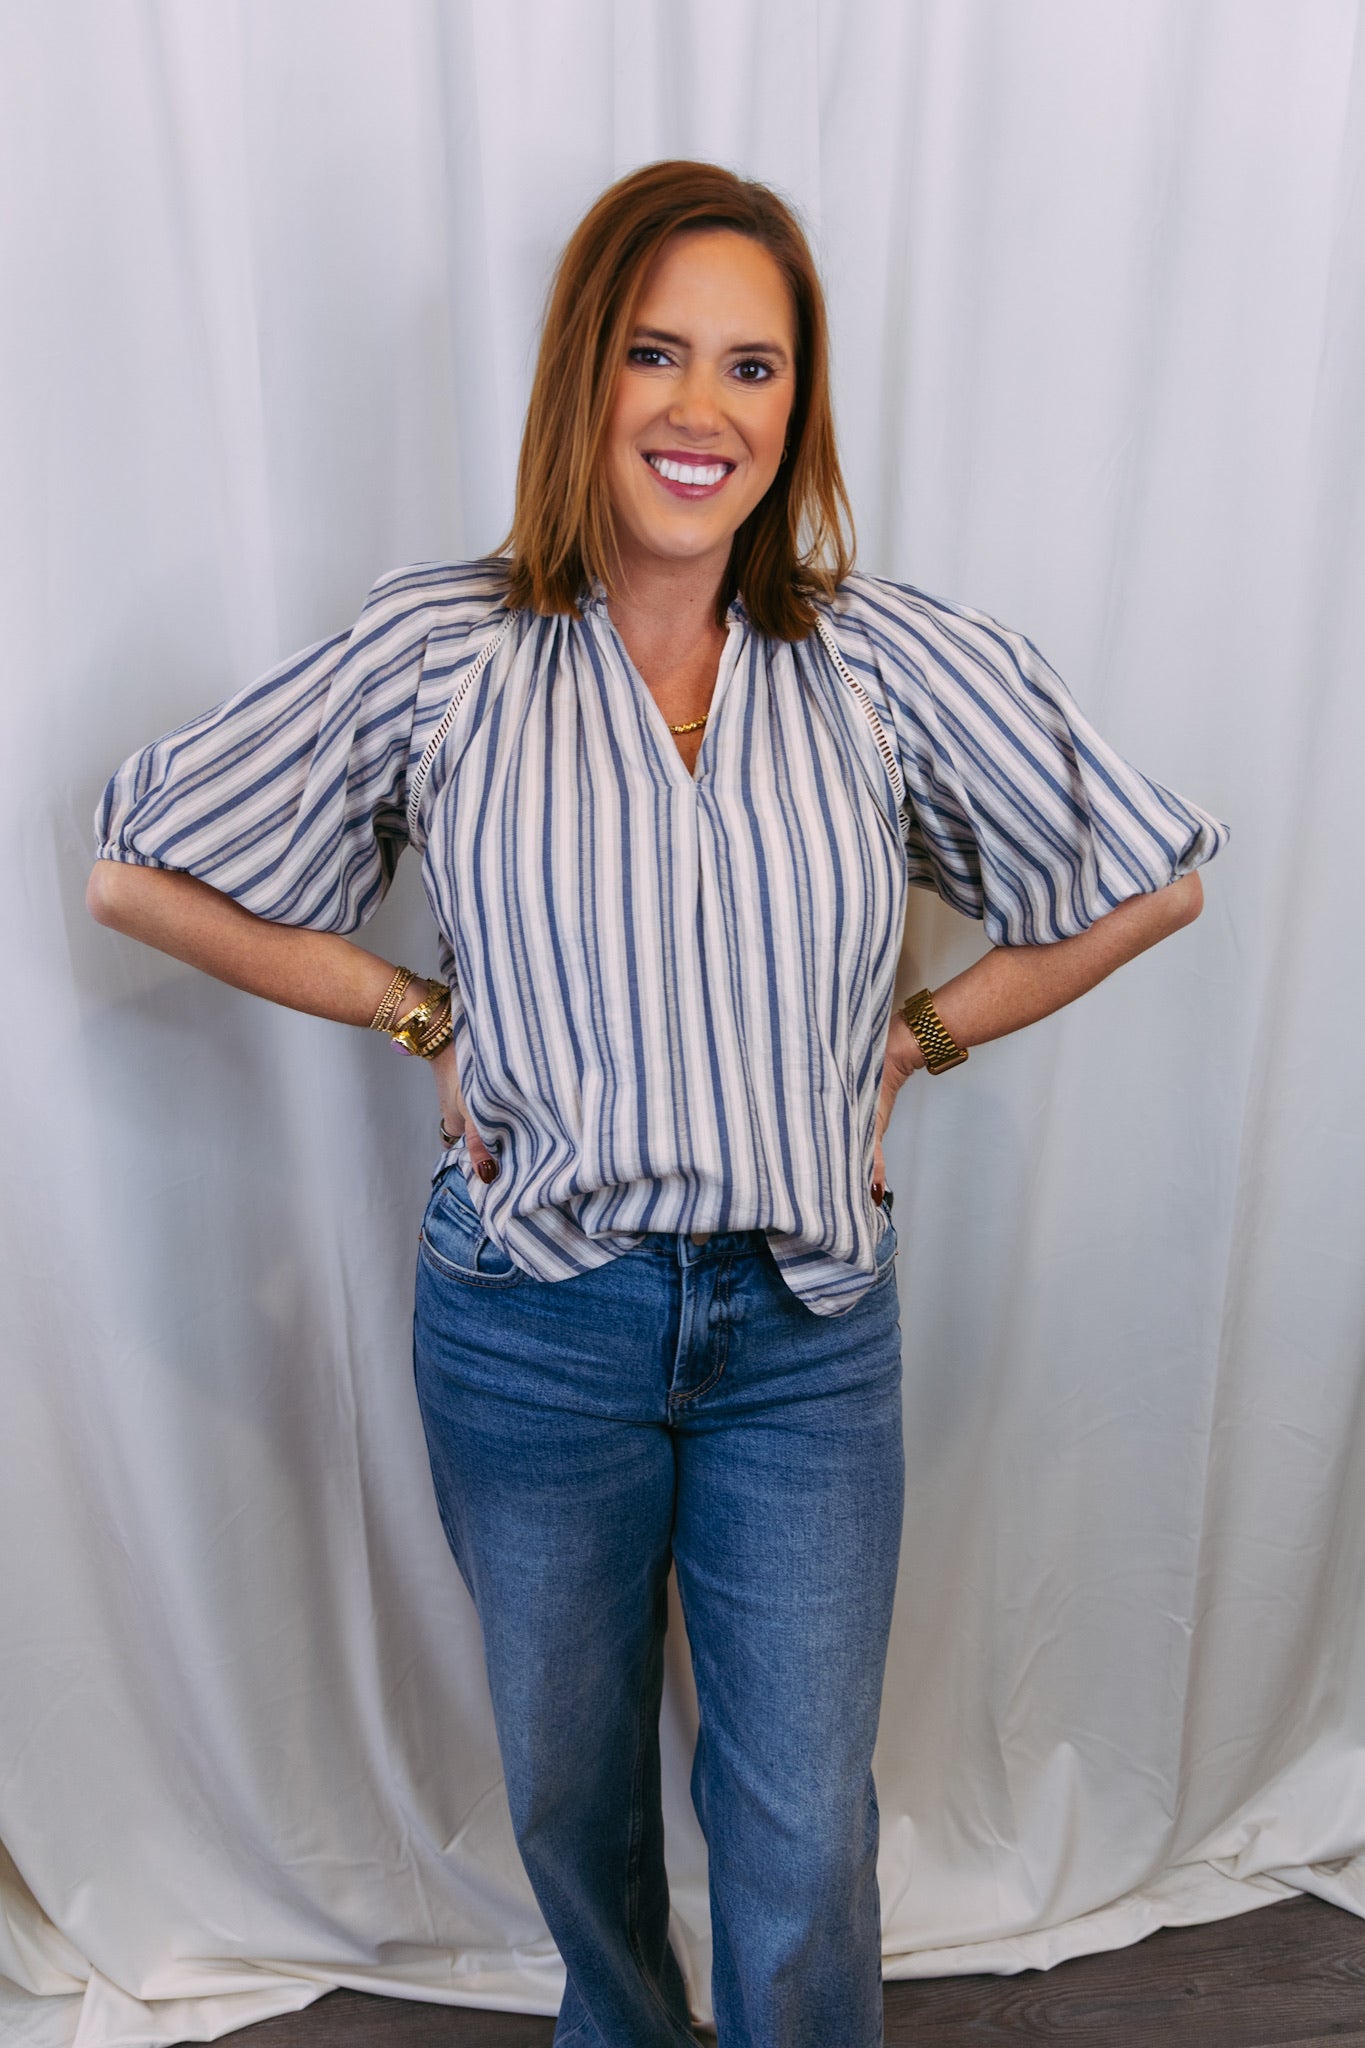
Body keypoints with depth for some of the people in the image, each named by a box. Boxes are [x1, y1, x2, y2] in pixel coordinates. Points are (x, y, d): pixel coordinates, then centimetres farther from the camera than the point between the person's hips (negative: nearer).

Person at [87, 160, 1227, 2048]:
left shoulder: (899, 665, -6)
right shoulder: (439, 653, -8)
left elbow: (1146, 883, 5)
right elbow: (142, 874, 0)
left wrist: (923, 1033, -1)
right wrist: (424, 1020, -5)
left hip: (810, 1330, 0)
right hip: (533, 1324, 1)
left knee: (804, 1836, 12)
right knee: (568, 1782, 24)